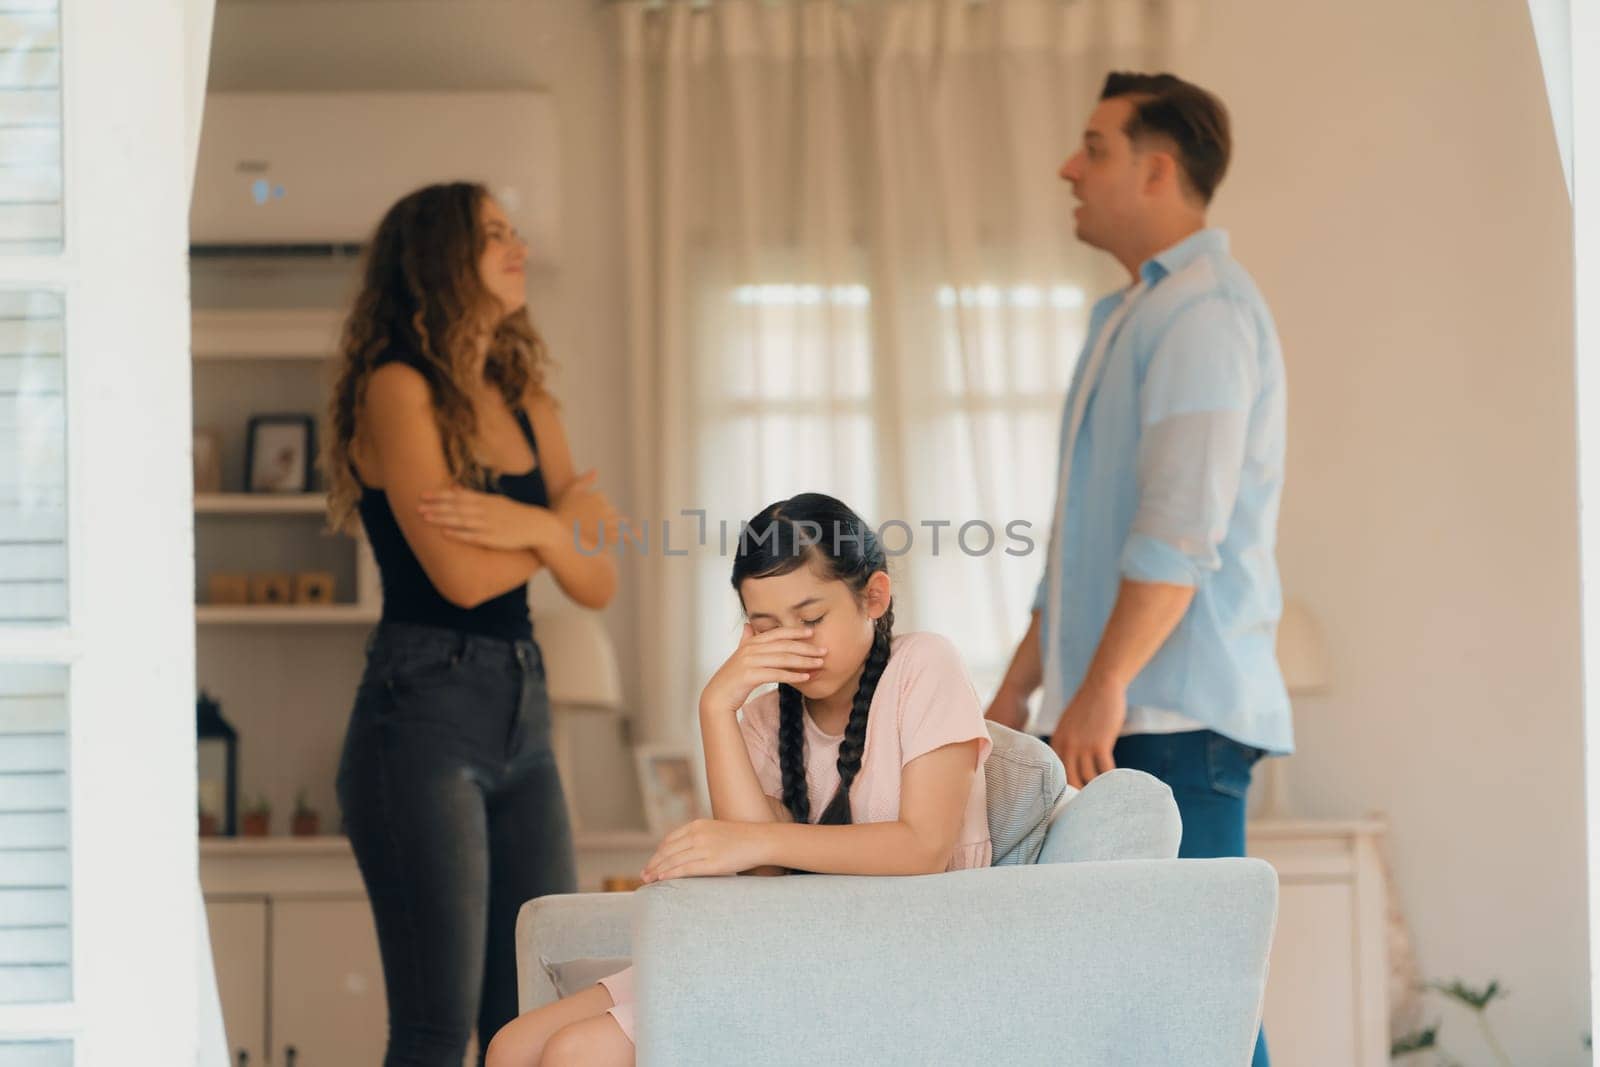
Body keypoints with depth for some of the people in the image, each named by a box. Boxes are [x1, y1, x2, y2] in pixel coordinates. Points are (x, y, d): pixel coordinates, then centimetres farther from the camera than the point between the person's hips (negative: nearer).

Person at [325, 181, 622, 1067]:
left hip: (521, 720, 7)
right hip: (422, 714, -7)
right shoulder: (397, 388, -5)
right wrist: (568, 519, 2)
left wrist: (532, 524, -10)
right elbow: (459, 574, -14)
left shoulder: (529, 410, 16)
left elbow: (596, 583, 10)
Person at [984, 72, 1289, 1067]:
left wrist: (1104, 688, -25)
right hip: (1115, 717, 10)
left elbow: (1184, 527, -21)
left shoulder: (1204, 310, -10)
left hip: (1176, 713, -10)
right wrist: (1020, 687, 25)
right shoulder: (1128, 316, 23)